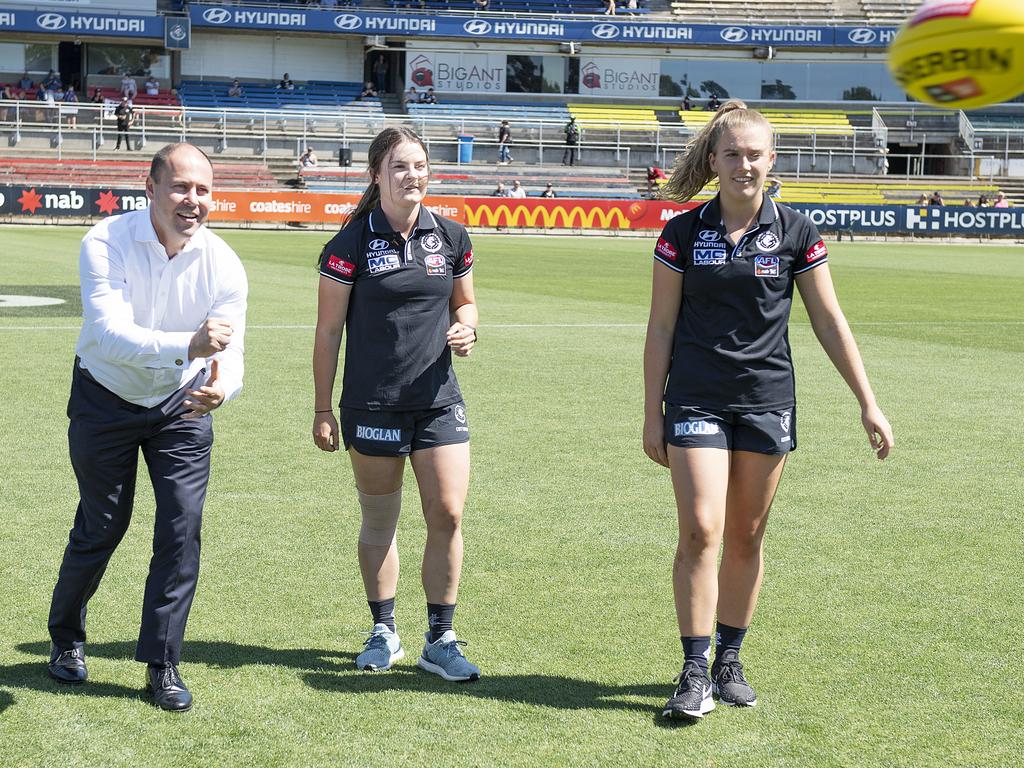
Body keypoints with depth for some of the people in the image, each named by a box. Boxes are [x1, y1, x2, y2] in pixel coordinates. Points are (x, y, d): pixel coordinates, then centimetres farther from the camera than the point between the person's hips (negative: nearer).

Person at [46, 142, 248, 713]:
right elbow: (109, 333, -37)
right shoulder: (107, 243, -24)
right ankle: (66, 638, 33)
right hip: (106, 401, -2)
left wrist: (221, 389, -44)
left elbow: (229, 352, -19)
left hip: (182, 407, 2)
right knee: (100, 530, 7)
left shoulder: (224, 265, -16)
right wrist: (187, 345, -53)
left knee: (182, 530, -7)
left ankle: (163, 664, 6)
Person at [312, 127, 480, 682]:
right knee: (379, 522, 8)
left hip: (439, 401, 3)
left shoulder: (451, 238, 4)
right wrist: (323, 411, -4)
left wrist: (465, 330, -3)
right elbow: (328, 330, -3)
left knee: (447, 515, -4)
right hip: (372, 405, -2)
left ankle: (440, 640, 7)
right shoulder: (351, 244, -6)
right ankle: (384, 632, 24)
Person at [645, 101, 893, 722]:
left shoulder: (796, 233, 1)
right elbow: (661, 327, 4)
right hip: (697, 402, -1)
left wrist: (868, 403, 1)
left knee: (746, 537, 7)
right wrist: (653, 414, 1)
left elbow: (829, 321, 5)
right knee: (700, 531, -12)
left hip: (767, 403, 1)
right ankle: (695, 671, -5)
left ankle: (729, 660, 21)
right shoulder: (683, 234, -1)